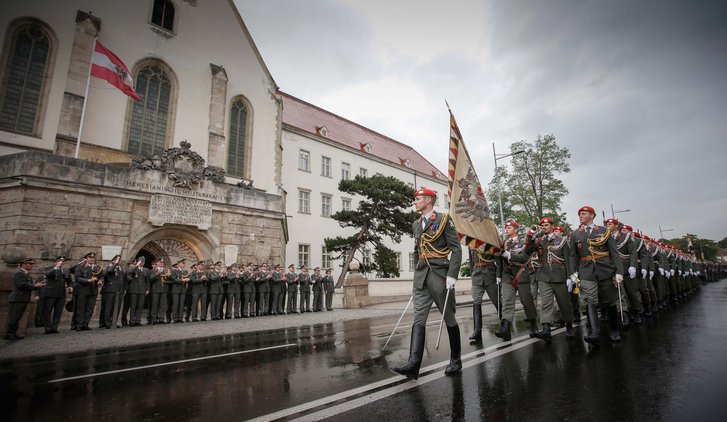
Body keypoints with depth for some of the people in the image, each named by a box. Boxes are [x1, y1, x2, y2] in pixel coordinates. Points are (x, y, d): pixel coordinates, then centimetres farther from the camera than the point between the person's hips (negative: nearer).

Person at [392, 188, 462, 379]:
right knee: (418, 320, -4)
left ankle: (456, 359, 25)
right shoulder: (416, 224, 15)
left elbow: (456, 249, -8)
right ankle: (413, 364, -8)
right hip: (421, 277, 5)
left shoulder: (444, 219, -3)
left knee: (449, 318, 8)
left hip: (440, 274, -5)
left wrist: (452, 275, -16)